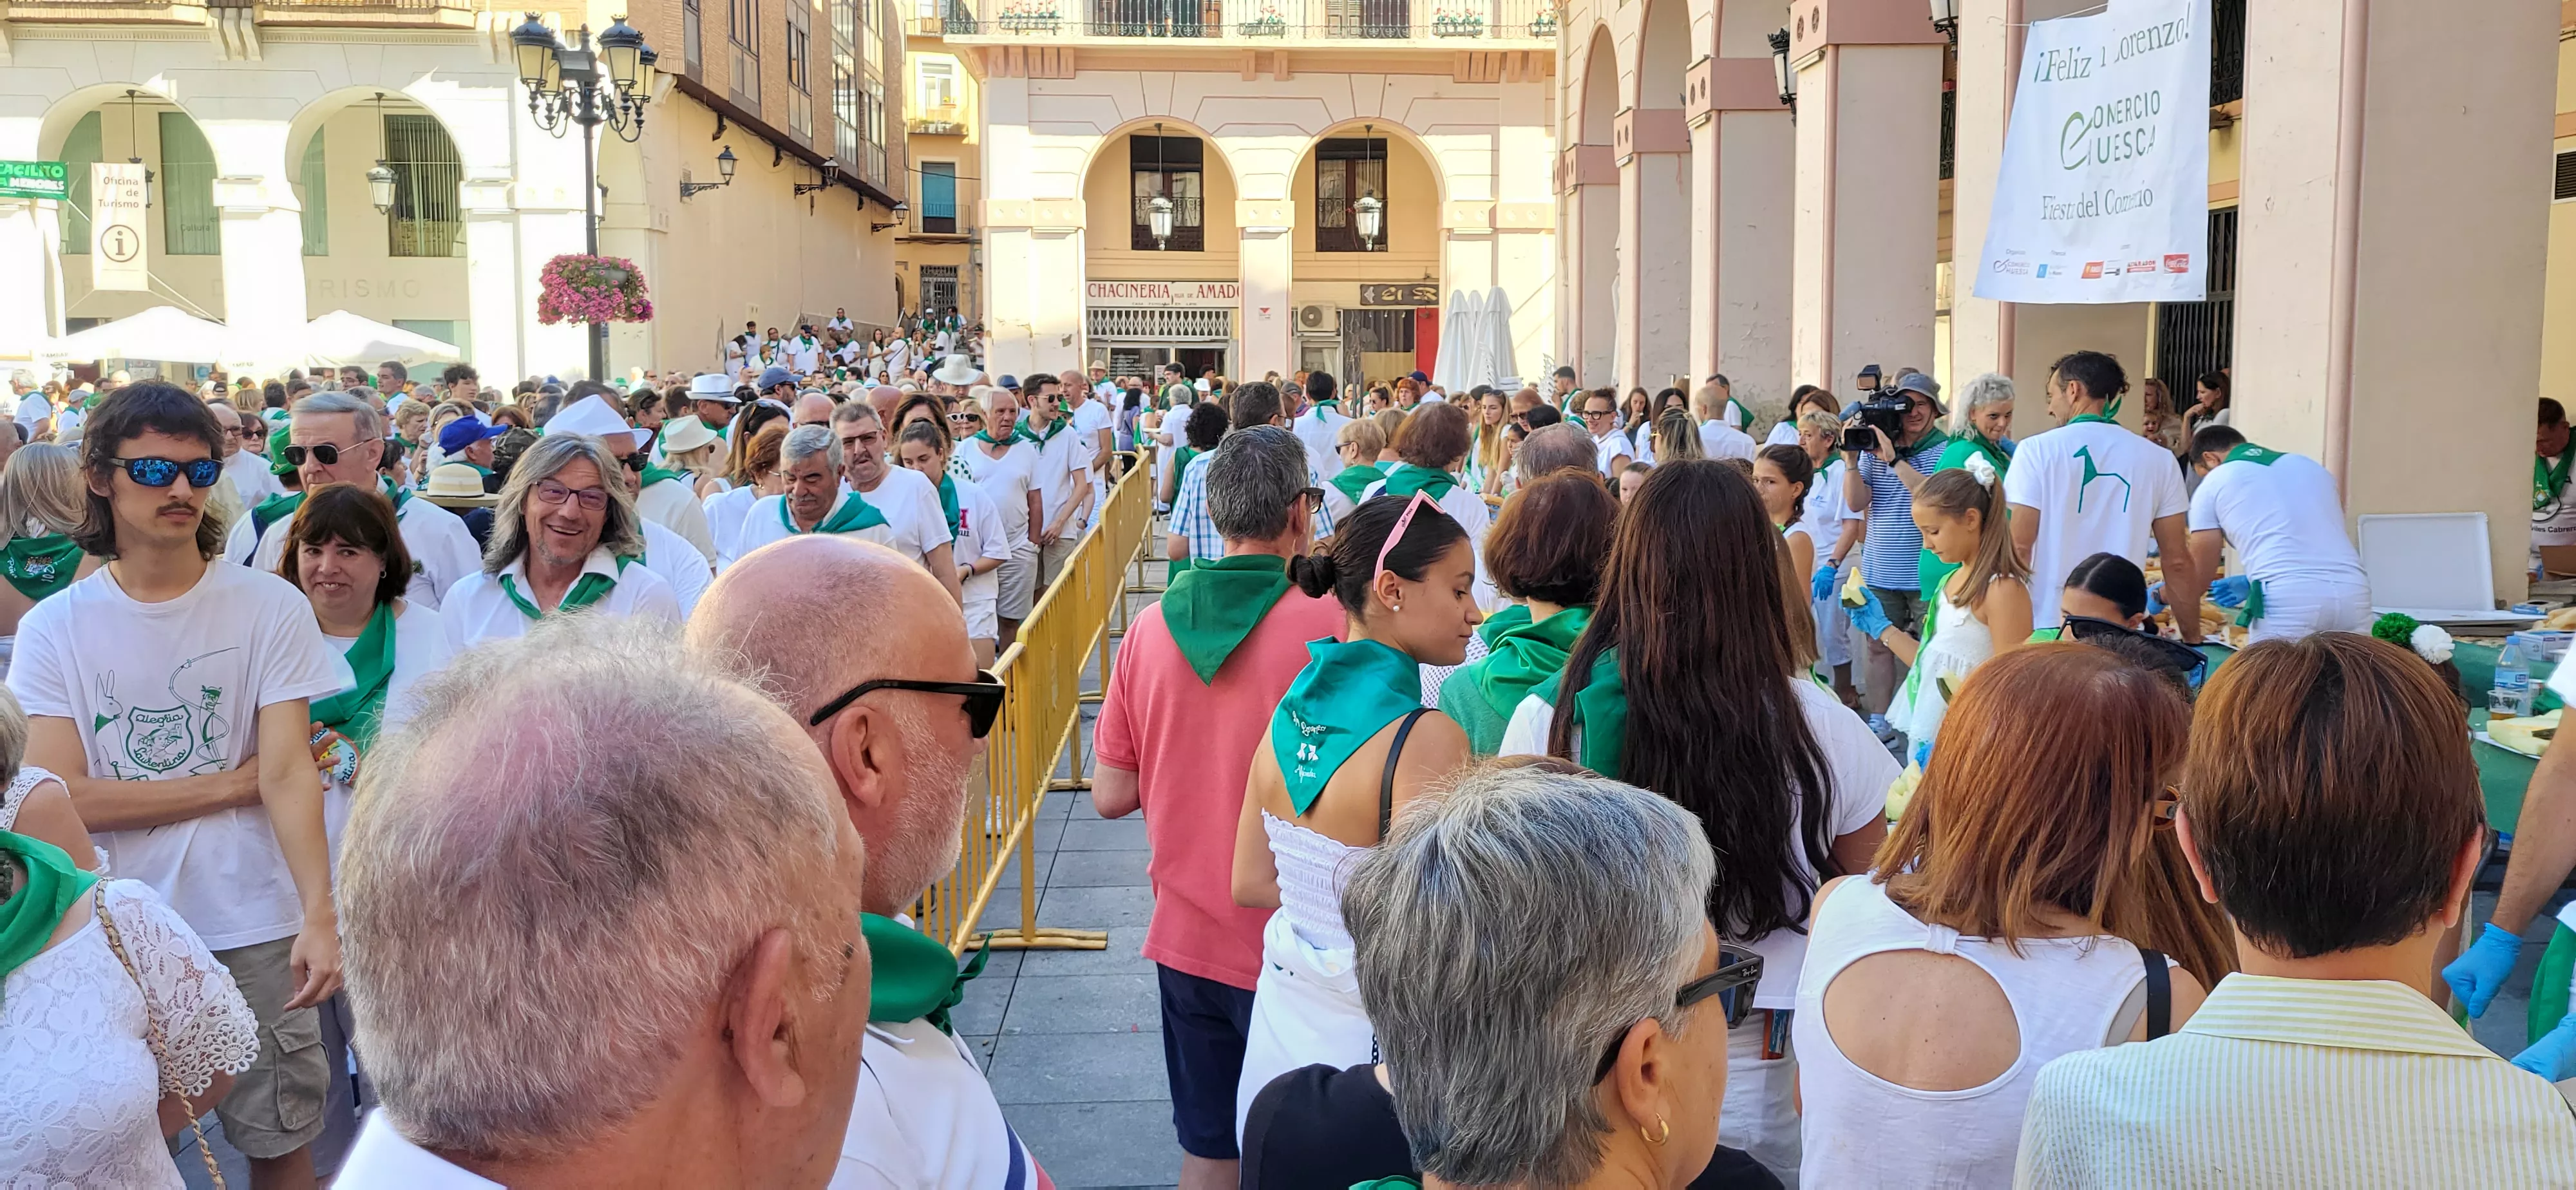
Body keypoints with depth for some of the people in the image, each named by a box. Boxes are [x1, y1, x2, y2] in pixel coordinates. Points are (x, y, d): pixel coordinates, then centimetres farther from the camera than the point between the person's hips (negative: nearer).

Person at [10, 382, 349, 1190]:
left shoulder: (271, 608, -5)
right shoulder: (54, 628, 0)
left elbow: (290, 772, -11)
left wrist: (320, 913, -24)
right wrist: (231, 784, -9)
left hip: (253, 931, -1)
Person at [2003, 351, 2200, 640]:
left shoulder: (2038, 450, -2)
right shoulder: (2157, 459, 6)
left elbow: (2020, 548, -6)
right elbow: (2177, 561, 5)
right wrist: (2192, 638, 12)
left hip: (2048, 624, -2)